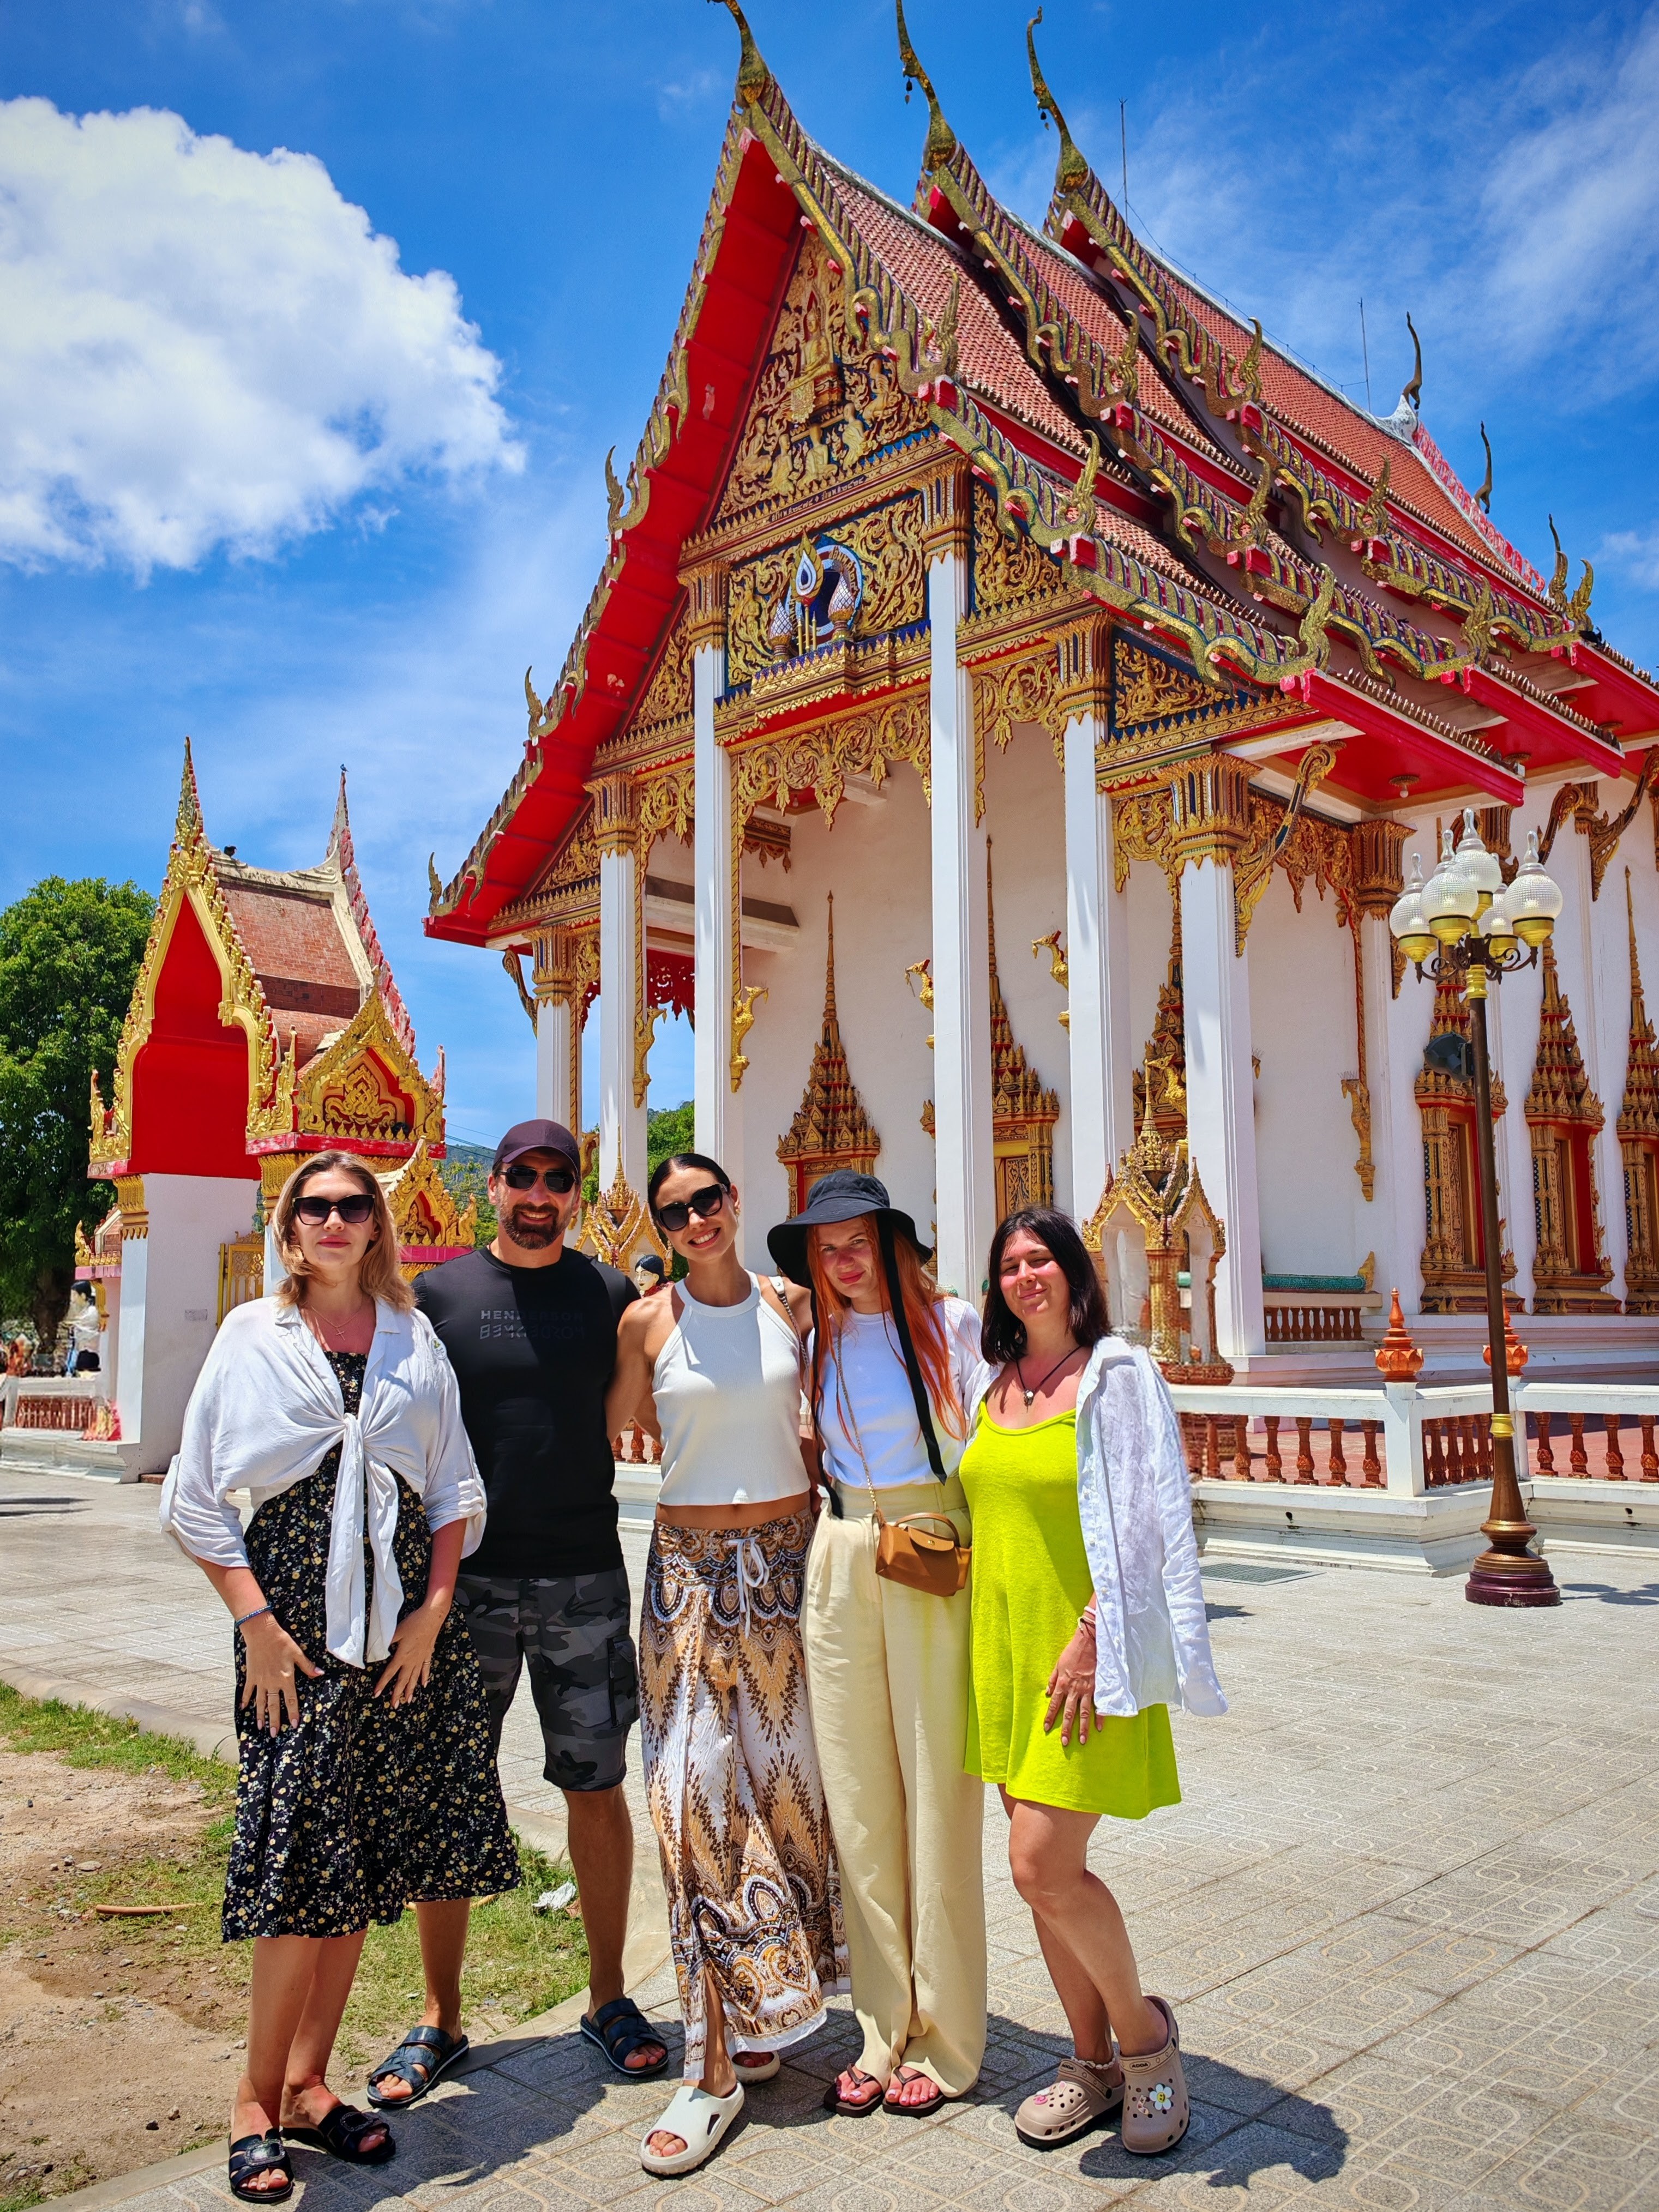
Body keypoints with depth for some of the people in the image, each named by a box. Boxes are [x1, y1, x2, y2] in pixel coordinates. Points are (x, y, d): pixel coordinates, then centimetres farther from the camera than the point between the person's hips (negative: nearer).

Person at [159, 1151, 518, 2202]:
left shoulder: (416, 1337, 10)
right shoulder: (252, 1336, 3)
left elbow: (455, 1490, 11)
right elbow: (195, 1502, 2)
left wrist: (434, 1610, 0)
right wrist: (256, 1619, -7)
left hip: (405, 1617, 3)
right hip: (297, 1612, -3)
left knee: (366, 1864, 7)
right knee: (304, 1855, -5)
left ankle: (309, 2083, 22)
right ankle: (259, 2100, 13)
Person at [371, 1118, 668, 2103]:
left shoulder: (612, 1296, 4)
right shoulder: (436, 1294, 3)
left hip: (585, 1579, 0)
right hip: (464, 1579, 0)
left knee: (598, 1788, 8)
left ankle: (609, 1996, 26)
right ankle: (441, 2020, 24)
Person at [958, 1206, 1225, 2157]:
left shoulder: (1118, 1376, -9)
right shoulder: (995, 1385, 10)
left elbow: (1145, 1524, -13)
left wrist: (1090, 1635, -18)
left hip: (1085, 1649, -6)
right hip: (1007, 1646, 6)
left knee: (1043, 1865, -9)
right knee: (1048, 1870, 11)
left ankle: (1144, 2028, 15)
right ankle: (1096, 2064, 27)